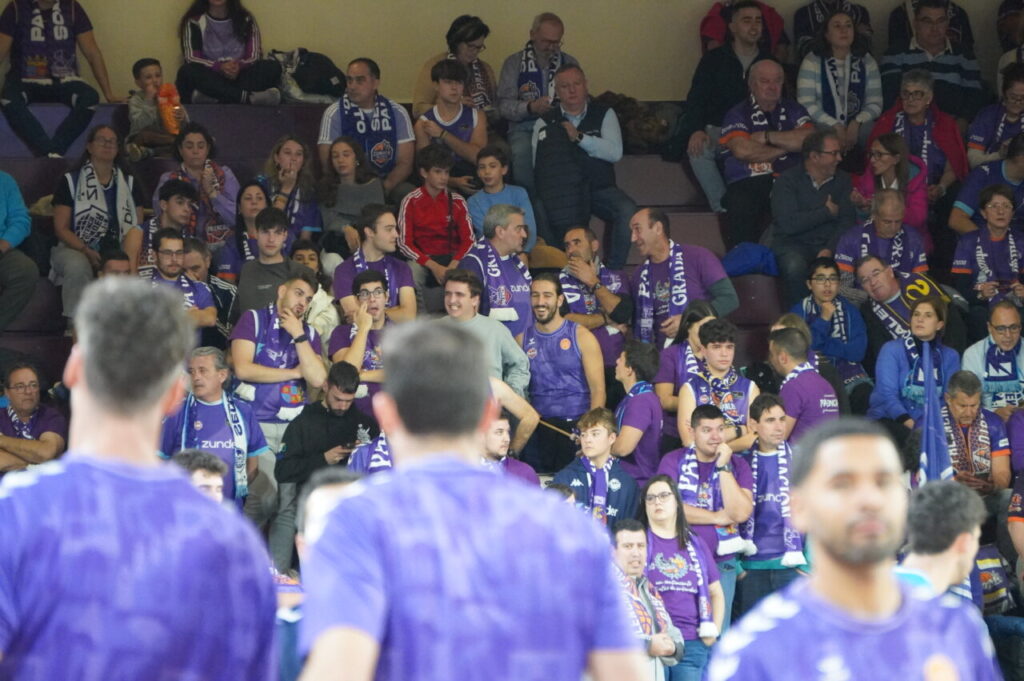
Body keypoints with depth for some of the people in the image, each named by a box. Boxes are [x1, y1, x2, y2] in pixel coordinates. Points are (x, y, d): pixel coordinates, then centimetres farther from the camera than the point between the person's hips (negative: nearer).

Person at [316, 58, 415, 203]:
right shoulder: (334, 113, 2)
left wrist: (386, 186, -17)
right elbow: (328, 163, -4)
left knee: (407, 191, -31)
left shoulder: (397, 113, 8)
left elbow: (405, 163, 5)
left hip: (388, 186, 2)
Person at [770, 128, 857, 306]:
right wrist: (827, 212, -4)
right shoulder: (788, 181, -2)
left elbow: (848, 220, 1)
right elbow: (788, 224, -16)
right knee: (794, 266, -36)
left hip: (830, 244, 3)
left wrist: (829, 249, -17)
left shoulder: (842, 180, 12)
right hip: (794, 244, -3)